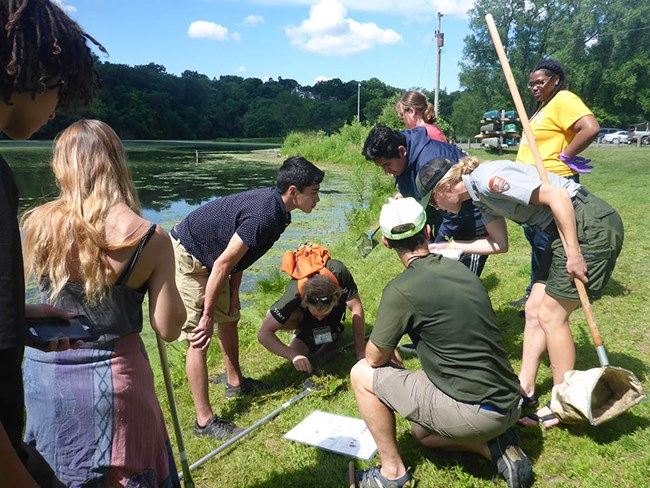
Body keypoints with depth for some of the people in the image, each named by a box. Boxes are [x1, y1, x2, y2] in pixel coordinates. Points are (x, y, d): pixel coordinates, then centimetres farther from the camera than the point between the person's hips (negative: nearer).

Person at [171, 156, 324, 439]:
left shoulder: (273, 206, -1)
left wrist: (233, 292, 7)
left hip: (207, 258, 10)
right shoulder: (263, 216, -31)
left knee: (229, 319, 19)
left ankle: (235, 383, 38)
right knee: (198, 339, -8)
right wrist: (207, 316, -21)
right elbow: (223, 265, -28)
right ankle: (204, 421, -1)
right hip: (187, 257, -10)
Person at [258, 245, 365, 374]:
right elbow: (263, 334, -39)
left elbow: (356, 309, -33)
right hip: (304, 315, -1)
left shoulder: (338, 271, -43)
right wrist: (294, 355, -52)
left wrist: (360, 353, -32)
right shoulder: (293, 296, -44)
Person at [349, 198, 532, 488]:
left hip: (474, 413, -8)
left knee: (362, 374, 3)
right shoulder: (461, 270, 7)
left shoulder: (401, 289, -16)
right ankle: (496, 445, 12)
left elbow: (374, 358, -6)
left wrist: (390, 355, 17)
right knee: (422, 431, 32)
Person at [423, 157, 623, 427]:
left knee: (551, 316, -2)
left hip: (592, 225, -9)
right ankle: (525, 388, 22)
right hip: (568, 229, 9)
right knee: (534, 310, 10)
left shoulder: (486, 177, -19)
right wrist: (444, 247, 13)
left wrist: (574, 253, -21)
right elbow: (499, 244, 15)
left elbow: (557, 196, -23)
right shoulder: (481, 195, 10)